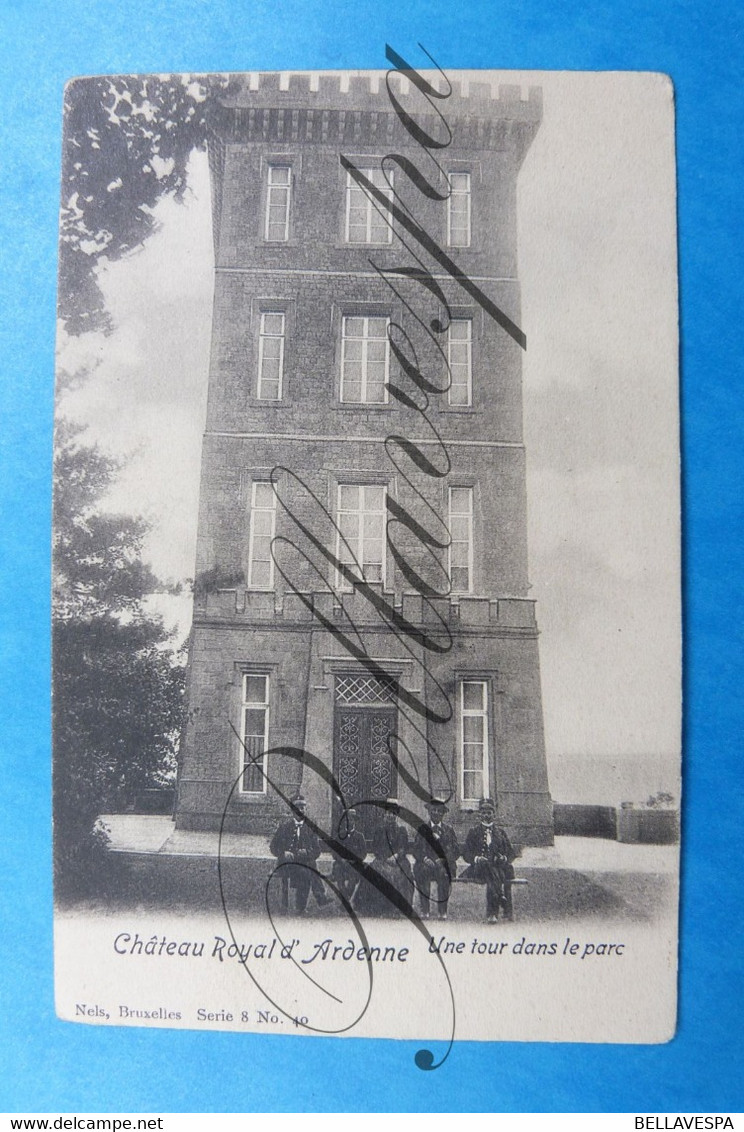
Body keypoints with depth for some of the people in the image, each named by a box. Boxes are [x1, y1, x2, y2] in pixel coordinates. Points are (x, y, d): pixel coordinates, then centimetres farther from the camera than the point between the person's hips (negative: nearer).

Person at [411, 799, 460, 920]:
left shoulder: (449, 830, 15)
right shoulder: (422, 828, 14)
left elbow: (456, 853, 9)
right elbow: (415, 849, 7)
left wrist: (443, 859, -8)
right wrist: (425, 858, -11)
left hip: (444, 864, 0)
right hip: (425, 863, 0)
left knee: (443, 871, -28)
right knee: (421, 871, -27)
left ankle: (443, 911, -20)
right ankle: (425, 911, -18)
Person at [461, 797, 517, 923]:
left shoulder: (501, 831, 20)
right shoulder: (474, 831, 16)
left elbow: (511, 853, 16)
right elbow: (466, 853, 9)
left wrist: (504, 858, -7)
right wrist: (476, 858, -12)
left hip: (499, 866, 1)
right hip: (479, 867, -1)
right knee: (485, 864, -37)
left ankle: (492, 912, -35)